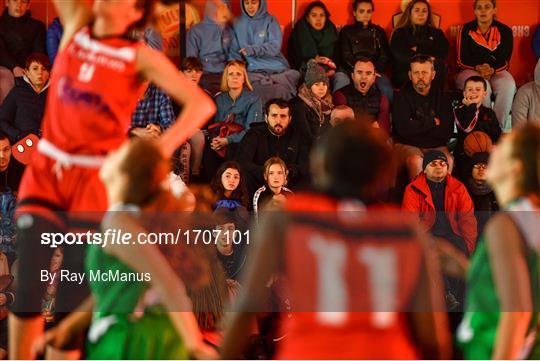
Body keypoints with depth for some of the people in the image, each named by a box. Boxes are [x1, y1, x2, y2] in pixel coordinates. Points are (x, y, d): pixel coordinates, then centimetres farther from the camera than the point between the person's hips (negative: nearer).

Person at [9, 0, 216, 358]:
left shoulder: (141, 57, -4)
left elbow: (202, 104, -11)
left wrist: (162, 148, -23)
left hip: (95, 179, -3)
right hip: (46, 169, 3)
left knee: (73, 296, -2)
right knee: (27, 287, -4)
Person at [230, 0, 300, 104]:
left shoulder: (270, 21, 9)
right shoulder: (238, 23, 16)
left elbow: (275, 46, -5)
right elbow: (235, 52, 14)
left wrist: (253, 50, -20)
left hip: (276, 69, 0)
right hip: (254, 71, 1)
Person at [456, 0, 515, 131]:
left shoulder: (505, 31, 6)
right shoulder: (466, 30, 4)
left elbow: (505, 60, 0)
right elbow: (462, 60, -1)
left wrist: (492, 70, -21)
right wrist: (478, 68, -19)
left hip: (497, 71, 1)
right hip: (470, 71, -1)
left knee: (508, 86, -32)